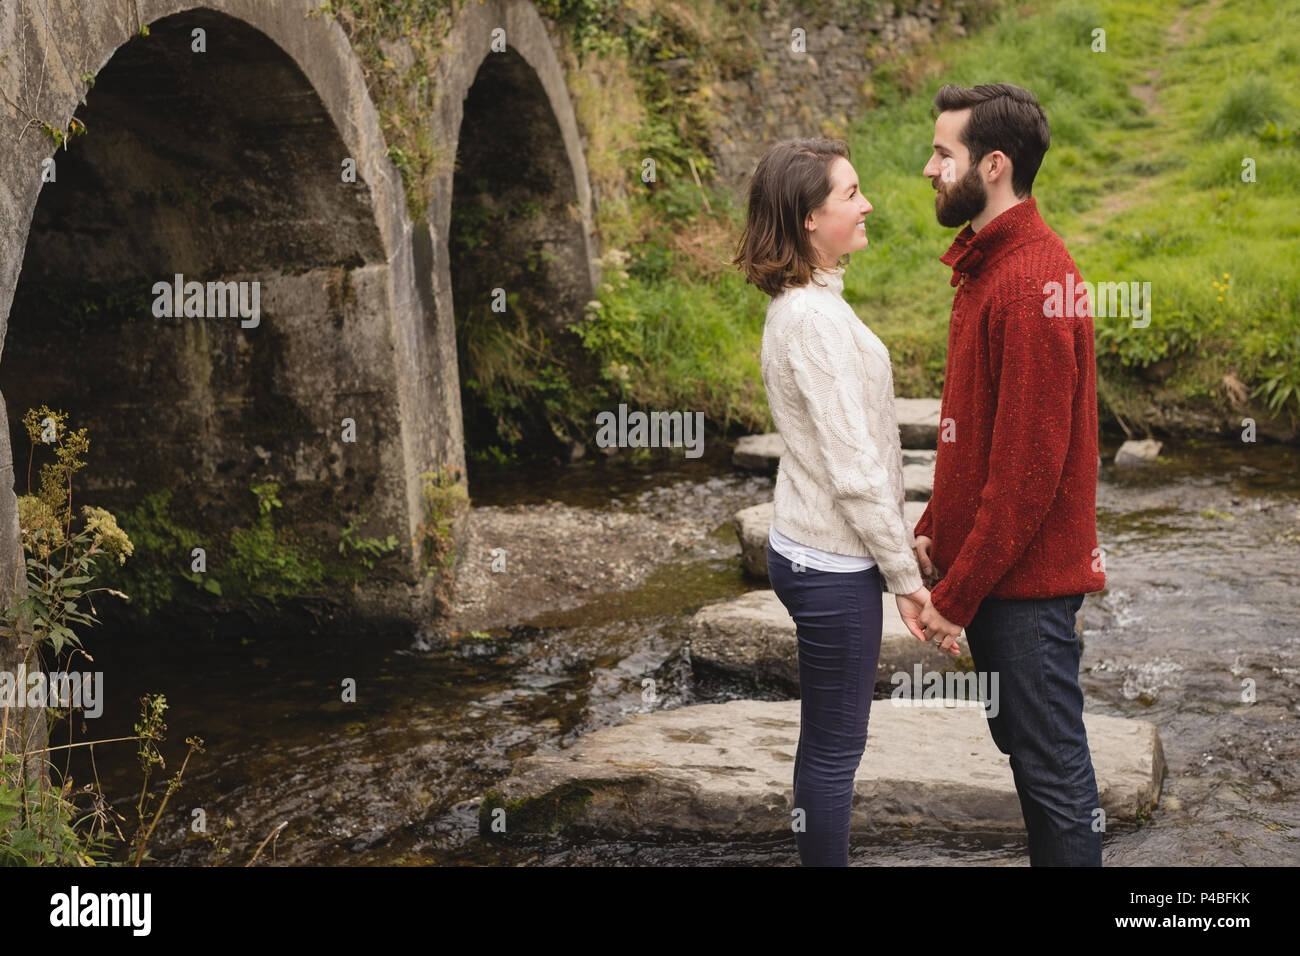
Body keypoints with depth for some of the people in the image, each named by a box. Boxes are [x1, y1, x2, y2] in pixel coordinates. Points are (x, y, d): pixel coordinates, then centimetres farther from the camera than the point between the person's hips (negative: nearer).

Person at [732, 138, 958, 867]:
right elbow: (854, 470, -21)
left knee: (828, 739, 18)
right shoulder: (815, 319, -21)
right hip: (832, 563, -10)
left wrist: (901, 549, 16)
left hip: (813, 551, 10)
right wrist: (908, 579, -15)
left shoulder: (804, 305, 10)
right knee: (836, 746, 2)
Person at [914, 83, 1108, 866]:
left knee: (1052, 764, 1)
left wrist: (958, 594, -19)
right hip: (990, 569, 10)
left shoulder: (1030, 285, -21)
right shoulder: (988, 264, 11)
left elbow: (1029, 465, -23)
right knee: (1023, 742, 20)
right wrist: (935, 529, 9)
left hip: (1026, 581, -10)